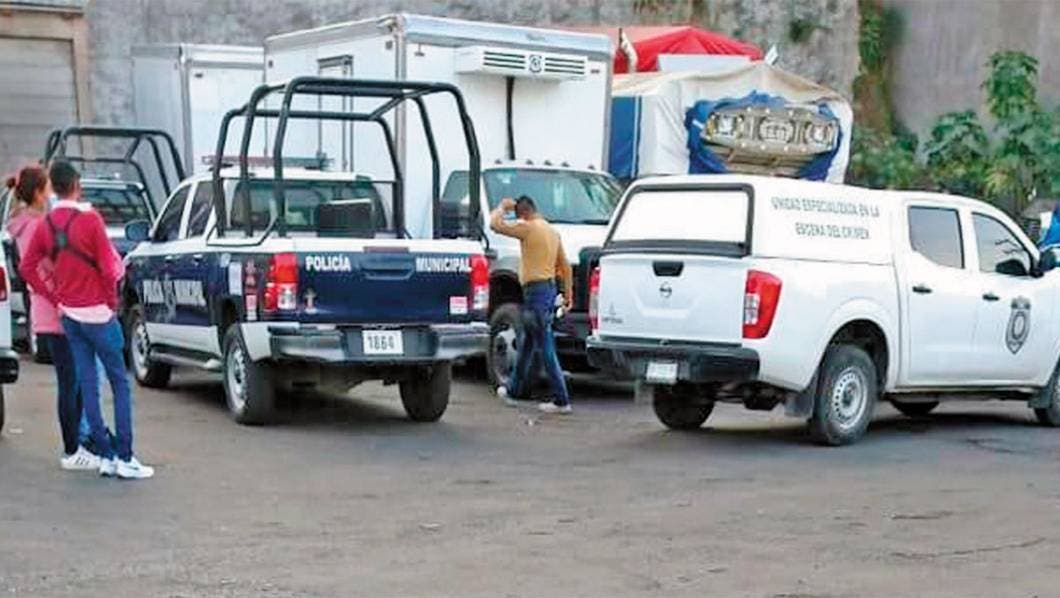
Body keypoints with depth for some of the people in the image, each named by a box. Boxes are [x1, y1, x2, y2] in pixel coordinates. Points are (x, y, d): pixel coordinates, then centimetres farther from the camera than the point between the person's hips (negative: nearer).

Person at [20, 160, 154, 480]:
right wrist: (112, 301, -1)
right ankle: (124, 457, -2)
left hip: (69, 316, 6)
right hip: (97, 313, -6)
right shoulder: (89, 219, -14)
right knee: (120, 383, 1)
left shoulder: (46, 225, 3)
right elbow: (109, 268, -15)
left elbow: (26, 268, 5)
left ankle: (106, 455, 11)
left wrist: (55, 298, 9)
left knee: (88, 386, 8)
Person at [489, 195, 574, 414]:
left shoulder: (528, 228, -13)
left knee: (545, 348, -7)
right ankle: (512, 390, 33)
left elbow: (495, 224, -14)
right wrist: (568, 292, 20)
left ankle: (561, 400, -6)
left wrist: (503, 207, 3)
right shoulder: (552, 231, 15)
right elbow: (565, 265, 17)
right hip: (550, 287, 9)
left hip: (536, 290, -9)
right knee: (526, 344, 21)